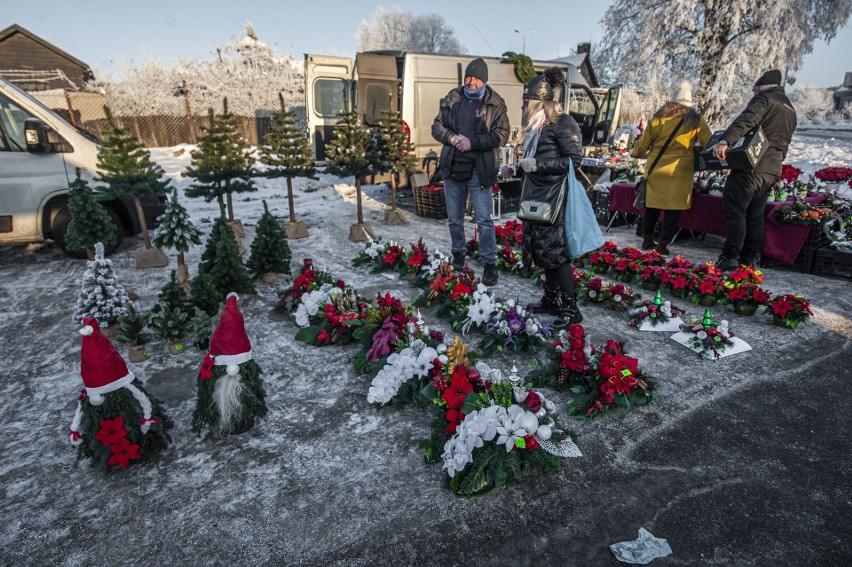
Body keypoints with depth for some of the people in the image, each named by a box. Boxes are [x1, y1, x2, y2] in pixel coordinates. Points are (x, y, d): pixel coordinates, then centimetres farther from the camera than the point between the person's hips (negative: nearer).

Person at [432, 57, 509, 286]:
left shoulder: (495, 103, -2)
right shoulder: (452, 99, 8)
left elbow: (501, 135, -8)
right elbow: (437, 126, 10)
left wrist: (472, 142, -18)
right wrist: (451, 138, -11)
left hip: (479, 170, -4)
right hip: (452, 167, 4)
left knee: (484, 219, -4)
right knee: (454, 217, 14)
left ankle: (490, 263, 6)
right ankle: (458, 253, 34)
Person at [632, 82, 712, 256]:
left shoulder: (658, 117, 7)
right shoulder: (695, 120, 2)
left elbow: (644, 142, 10)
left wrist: (636, 152, 30)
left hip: (655, 168, 3)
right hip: (679, 172, -3)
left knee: (652, 205, 13)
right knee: (673, 208, 4)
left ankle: (647, 240, 20)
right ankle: (663, 244, 3)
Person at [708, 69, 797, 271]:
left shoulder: (764, 98, 0)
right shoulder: (790, 108, 28)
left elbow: (746, 120, -21)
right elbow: (784, 144, 29)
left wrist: (724, 141, -33)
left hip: (752, 165, -9)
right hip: (773, 170, 9)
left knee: (734, 211, -11)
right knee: (755, 216, 11)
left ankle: (730, 256, -17)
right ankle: (749, 260, 12)